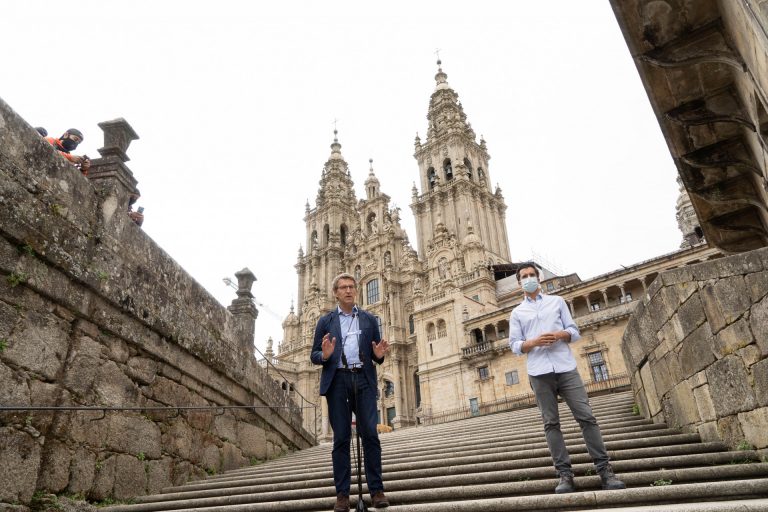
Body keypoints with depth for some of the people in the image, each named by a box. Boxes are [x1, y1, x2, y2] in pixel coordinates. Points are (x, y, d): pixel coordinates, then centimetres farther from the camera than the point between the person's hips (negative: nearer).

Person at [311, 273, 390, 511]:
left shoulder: (369, 319, 15)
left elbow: (375, 356, 16)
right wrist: (325, 355, -13)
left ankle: (376, 490, 3)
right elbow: (314, 355, 9)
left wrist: (378, 355, -8)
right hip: (337, 381, 0)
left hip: (363, 380, 1)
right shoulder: (325, 321, 12)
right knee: (341, 438, 1)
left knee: (370, 434, -5)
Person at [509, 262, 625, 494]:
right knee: (551, 423, -1)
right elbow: (515, 345, 6)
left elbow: (575, 332, 11)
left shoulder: (557, 301, 16)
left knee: (586, 416, -5)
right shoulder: (517, 313, 14)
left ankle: (605, 469, 2)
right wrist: (534, 342, -13)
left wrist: (560, 335, -11)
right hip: (539, 373, 0)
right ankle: (565, 474, 2)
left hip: (566, 367, 0)